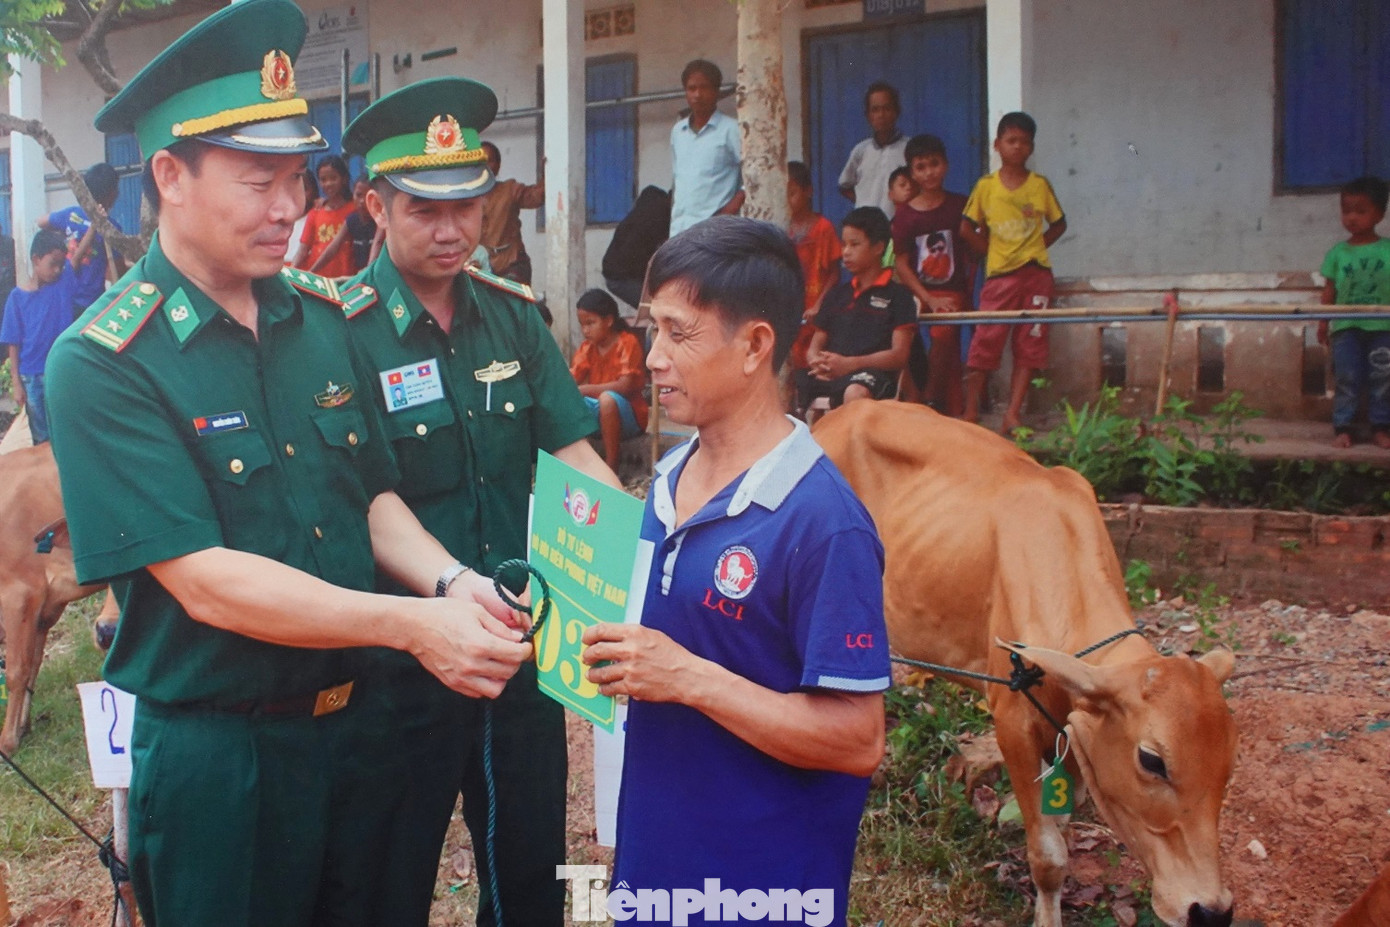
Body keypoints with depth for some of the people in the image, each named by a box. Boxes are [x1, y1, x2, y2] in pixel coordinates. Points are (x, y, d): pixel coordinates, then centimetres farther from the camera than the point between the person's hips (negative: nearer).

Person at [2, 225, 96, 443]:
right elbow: (14, 343, -3)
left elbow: (80, 252, -14)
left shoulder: (64, 283, -1)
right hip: (32, 377, 0)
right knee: (41, 436, 13)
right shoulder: (18, 297, -4)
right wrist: (16, 382, -6)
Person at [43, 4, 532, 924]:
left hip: (358, 724, 6)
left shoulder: (325, 319, 1)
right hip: (215, 754, -5)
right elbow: (204, 582, -23)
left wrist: (451, 583, -13)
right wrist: (411, 623, -28)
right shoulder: (102, 364, -17)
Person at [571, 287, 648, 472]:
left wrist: (584, 390, -29)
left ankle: (611, 465, -27)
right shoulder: (588, 347, 6)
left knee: (608, 398, -37)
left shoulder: (627, 342, -12)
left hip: (627, 416, -6)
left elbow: (625, 386, -24)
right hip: (596, 412, 6)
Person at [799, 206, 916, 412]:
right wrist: (818, 363, -7)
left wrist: (849, 364, -18)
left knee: (855, 393, -41)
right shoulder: (837, 294, 24)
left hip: (872, 373, -5)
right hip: (828, 374, 5)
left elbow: (899, 355, -3)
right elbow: (814, 347, 20)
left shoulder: (897, 295, 7)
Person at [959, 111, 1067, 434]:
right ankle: (971, 412, 3)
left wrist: (1036, 246, 3)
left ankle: (1013, 414, 3)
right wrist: (991, 250, 1)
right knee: (985, 343, -4)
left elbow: (1059, 224, 13)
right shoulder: (986, 186, 1)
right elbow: (967, 229, 6)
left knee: (1029, 345, 0)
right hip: (999, 274, -2)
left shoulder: (1040, 185, 5)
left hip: (1036, 273, 2)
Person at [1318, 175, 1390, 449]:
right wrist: (1323, 321, 1)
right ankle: (1342, 429, 5)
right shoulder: (1337, 253, 5)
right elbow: (1330, 290, 6)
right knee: (1347, 379, 1)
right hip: (1346, 326, 0)